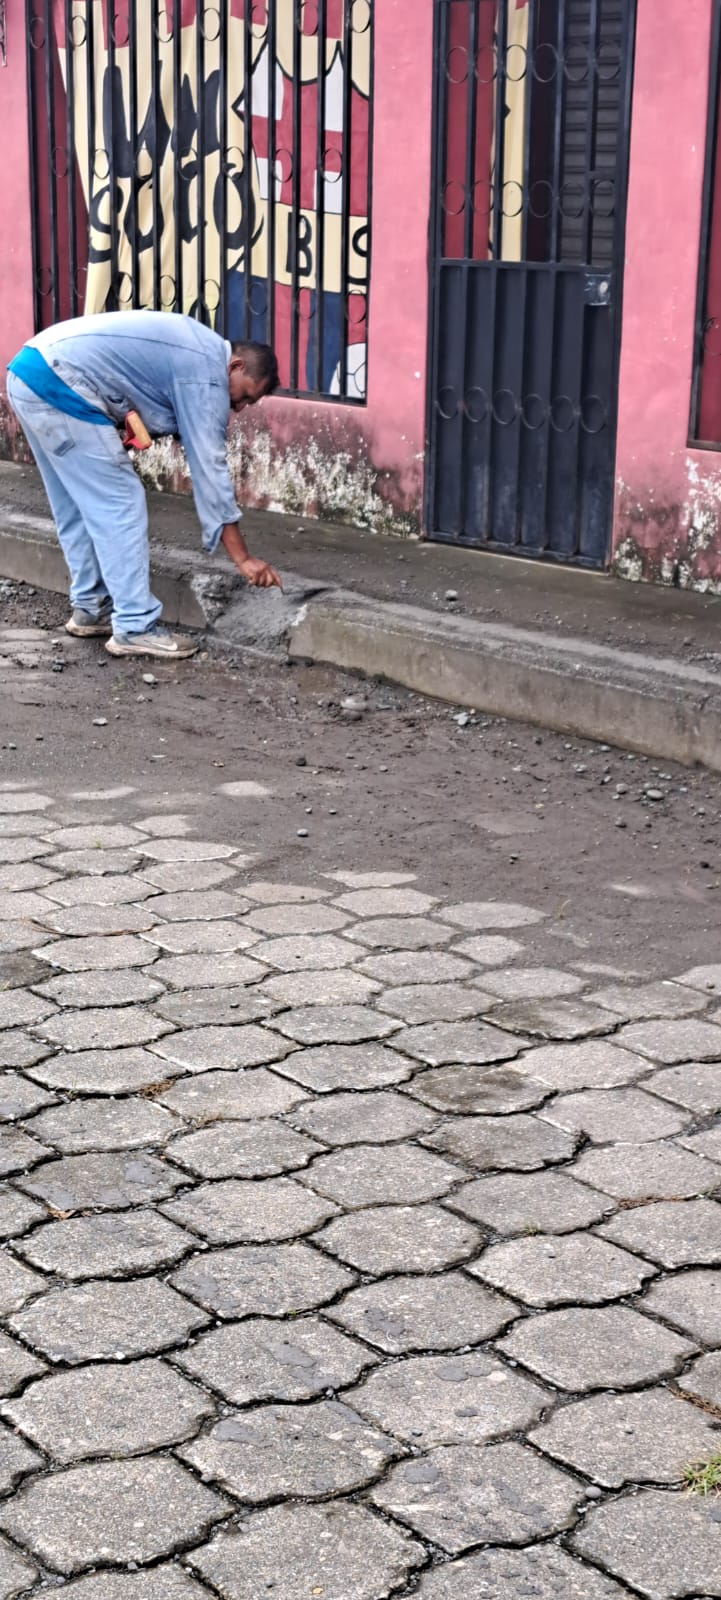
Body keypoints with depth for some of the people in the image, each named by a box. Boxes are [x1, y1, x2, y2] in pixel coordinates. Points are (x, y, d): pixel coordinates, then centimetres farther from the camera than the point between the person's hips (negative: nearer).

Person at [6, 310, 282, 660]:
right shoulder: (206, 374, -9)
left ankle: (90, 608, 27)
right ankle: (135, 628, -3)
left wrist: (132, 418, 8)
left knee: (77, 508, 18)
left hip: (28, 371, 10)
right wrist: (242, 558, -8)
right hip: (58, 384, -10)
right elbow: (208, 468, -10)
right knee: (120, 506, -5)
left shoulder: (198, 348, 19)